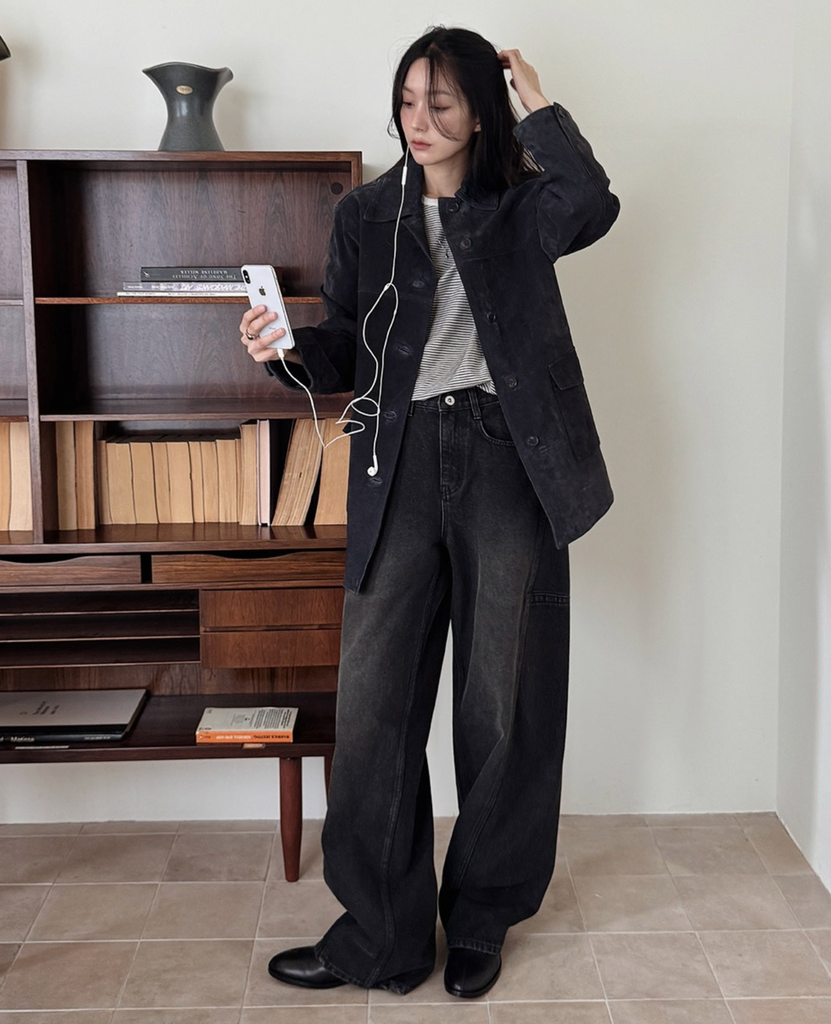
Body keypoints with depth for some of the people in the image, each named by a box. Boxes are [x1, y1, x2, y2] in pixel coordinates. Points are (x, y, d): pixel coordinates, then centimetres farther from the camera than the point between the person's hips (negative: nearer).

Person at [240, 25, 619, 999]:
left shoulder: (520, 206, 5)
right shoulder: (367, 214, 11)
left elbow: (593, 208, -18)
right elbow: (346, 350, 9)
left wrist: (539, 105, -8)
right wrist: (289, 351, -11)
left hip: (507, 457, -1)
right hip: (404, 464, 2)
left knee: (505, 700, 5)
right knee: (374, 700, -2)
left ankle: (481, 920, 24)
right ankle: (379, 937, 12)